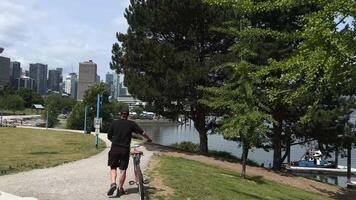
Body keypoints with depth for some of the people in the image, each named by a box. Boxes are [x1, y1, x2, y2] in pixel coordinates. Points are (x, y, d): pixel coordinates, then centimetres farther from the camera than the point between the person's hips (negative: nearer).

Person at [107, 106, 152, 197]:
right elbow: (142, 132, 0)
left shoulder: (114, 123, 2)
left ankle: (113, 183, -10)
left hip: (114, 148, 1)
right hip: (125, 149, 0)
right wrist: (149, 138, 18)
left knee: (113, 167, 11)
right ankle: (120, 189, 13)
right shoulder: (131, 124, -1)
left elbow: (109, 137, 8)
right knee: (123, 170, 8)